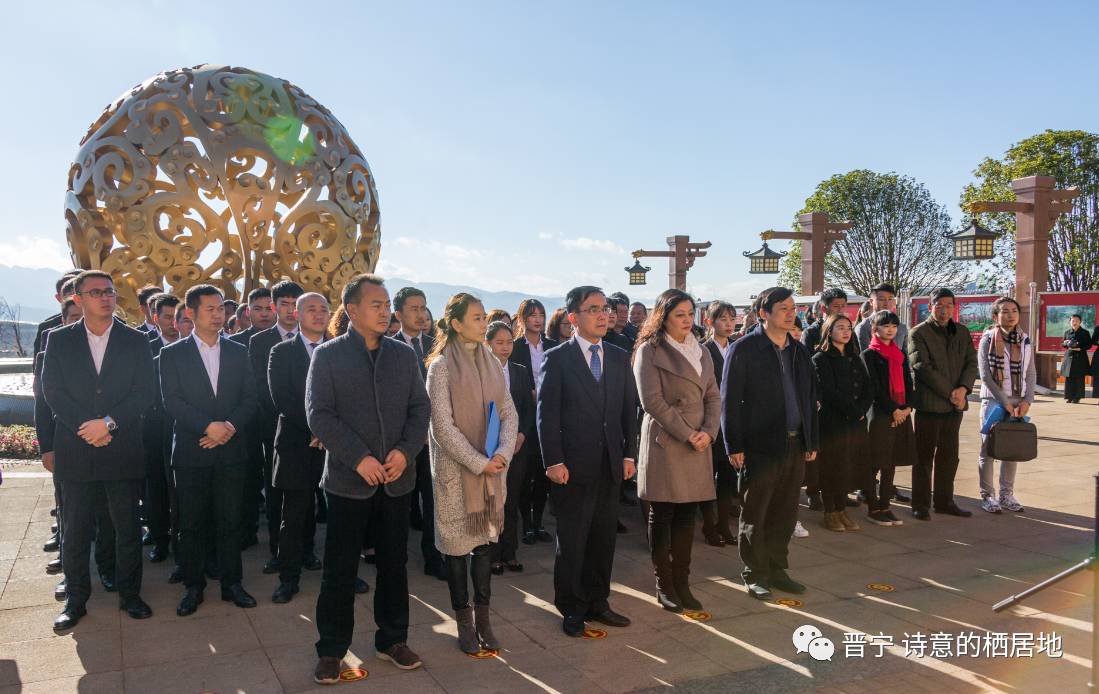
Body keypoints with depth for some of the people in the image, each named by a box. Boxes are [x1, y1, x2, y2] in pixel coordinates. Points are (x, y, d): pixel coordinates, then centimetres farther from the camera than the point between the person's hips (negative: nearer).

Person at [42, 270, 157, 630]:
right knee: (75, 530, 8)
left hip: (123, 450, 0)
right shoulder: (58, 340, 5)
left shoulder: (136, 341, 3)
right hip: (75, 450, 0)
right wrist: (86, 429, -12)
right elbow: (53, 391, -2)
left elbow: (145, 394, -3)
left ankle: (129, 594, 22)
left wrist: (109, 422, -14)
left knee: (128, 528, 8)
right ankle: (75, 598, 23)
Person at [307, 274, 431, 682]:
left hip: (397, 477, 3)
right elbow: (319, 415, -10)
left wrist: (405, 451, -12)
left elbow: (420, 408, 4)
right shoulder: (327, 355, -3)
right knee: (339, 568, 6)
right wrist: (359, 458, -18)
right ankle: (331, 649, 20)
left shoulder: (405, 355, 7)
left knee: (394, 563, 12)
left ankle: (392, 640, 28)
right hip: (348, 477, -3)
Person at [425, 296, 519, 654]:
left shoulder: (491, 362, 6)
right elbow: (442, 425, -14)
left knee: (485, 539, 10)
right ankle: (464, 621, 18)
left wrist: (503, 453, -10)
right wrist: (478, 463, -15)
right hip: (456, 469, -5)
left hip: (492, 468, 5)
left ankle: (482, 616, 21)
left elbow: (509, 412, 5)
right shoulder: (441, 365, -10)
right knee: (457, 543, 6)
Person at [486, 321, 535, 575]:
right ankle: (493, 554, 12)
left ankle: (509, 552, 17)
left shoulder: (521, 373, 10)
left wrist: (521, 434, -6)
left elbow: (529, 408, 9)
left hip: (516, 445, 4)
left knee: (511, 501, 8)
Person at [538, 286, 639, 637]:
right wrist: (553, 461, -13)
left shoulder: (619, 358, 9)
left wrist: (629, 454, 5)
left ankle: (597, 601, 28)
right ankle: (571, 608, 21)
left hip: (611, 465, 5)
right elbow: (546, 413, -8)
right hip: (573, 466, -4)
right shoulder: (557, 358, -5)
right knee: (572, 541, 6)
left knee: (604, 538, 12)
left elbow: (629, 409, 11)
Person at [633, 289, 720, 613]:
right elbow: (653, 401, -11)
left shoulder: (701, 352, 16)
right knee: (662, 515, 2)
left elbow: (713, 396, 13)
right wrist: (687, 435, -12)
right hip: (665, 443, -5)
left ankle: (681, 583, 15)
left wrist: (709, 431, -4)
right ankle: (664, 584, 12)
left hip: (699, 444, 6)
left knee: (687, 516, 7)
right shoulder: (650, 351, -4)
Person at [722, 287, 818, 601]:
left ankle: (777, 569, 28)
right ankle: (755, 574, 18)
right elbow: (730, 400, -9)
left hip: (795, 444, 6)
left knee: (785, 514, 14)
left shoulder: (799, 350, 11)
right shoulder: (745, 348, -8)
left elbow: (809, 397, 16)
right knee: (754, 515, 5)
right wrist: (734, 445, -12)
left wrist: (812, 441, 12)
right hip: (760, 445, -6)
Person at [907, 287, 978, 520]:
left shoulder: (962, 332, 12)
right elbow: (922, 368, -14)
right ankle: (921, 505, 11)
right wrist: (950, 393, -16)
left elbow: (972, 363, 5)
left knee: (949, 456, 13)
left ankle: (944, 501, 24)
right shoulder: (919, 333, -6)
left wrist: (963, 388, -12)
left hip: (955, 405, 5)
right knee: (924, 457, 3)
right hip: (929, 404, -5)